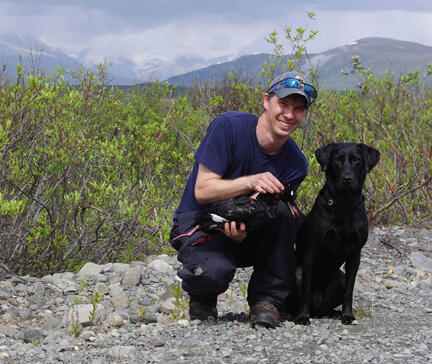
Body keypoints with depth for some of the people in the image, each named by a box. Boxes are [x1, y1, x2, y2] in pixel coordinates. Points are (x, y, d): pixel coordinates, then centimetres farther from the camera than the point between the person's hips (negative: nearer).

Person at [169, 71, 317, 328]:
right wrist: (251, 182, -32)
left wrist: (243, 231, -34)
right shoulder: (228, 126, -16)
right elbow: (202, 191, -18)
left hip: (246, 236, 4)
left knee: (283, 211, -29)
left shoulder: (296, 163, -6)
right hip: (199, 222, -3)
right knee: (214, 271, -37)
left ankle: (267, 300, -13)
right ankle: (203, 298, 4)